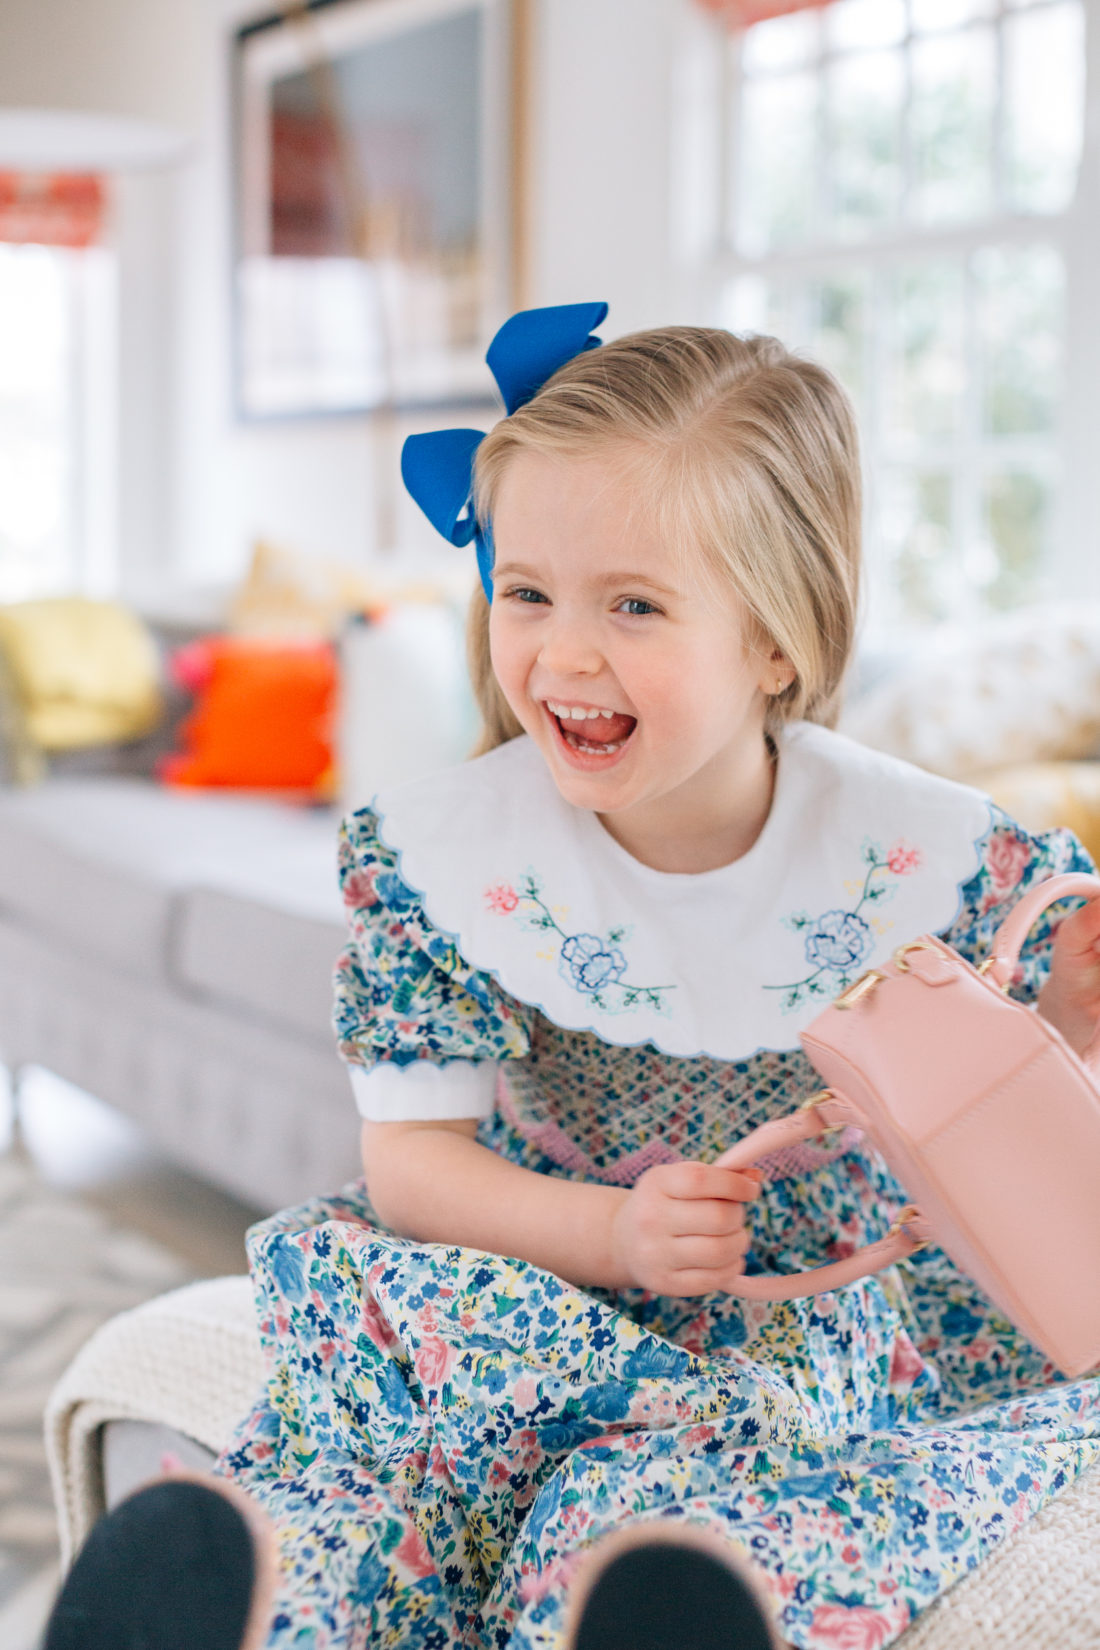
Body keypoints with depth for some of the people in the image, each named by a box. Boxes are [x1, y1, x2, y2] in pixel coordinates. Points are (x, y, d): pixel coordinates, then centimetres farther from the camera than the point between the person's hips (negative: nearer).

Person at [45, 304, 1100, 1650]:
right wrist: (617, 1235, -27)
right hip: (548, 1276, 2)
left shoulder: (930, 858, -13)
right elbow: (411, 1155, -10)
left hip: (847, 1295, -1)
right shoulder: (440, 855, -11)